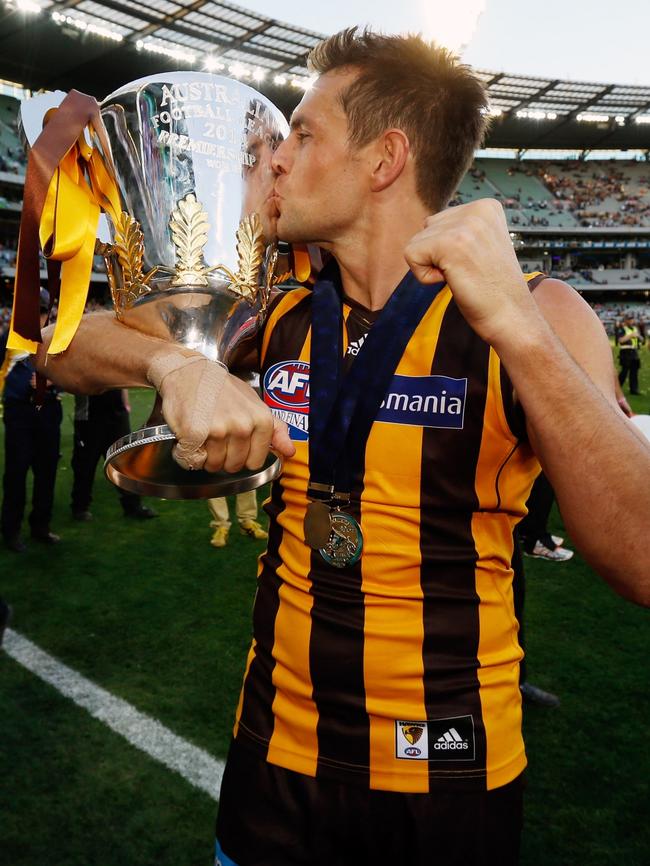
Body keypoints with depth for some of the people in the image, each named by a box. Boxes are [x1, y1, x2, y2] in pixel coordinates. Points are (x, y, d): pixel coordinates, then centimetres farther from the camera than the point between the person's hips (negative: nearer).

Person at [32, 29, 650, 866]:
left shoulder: (534, 316, -12)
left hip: (448, 781, -2)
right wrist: (178, 364, -20)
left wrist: (515, 330, -33)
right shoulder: (276, 316, -1)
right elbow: (64, 348, 1)